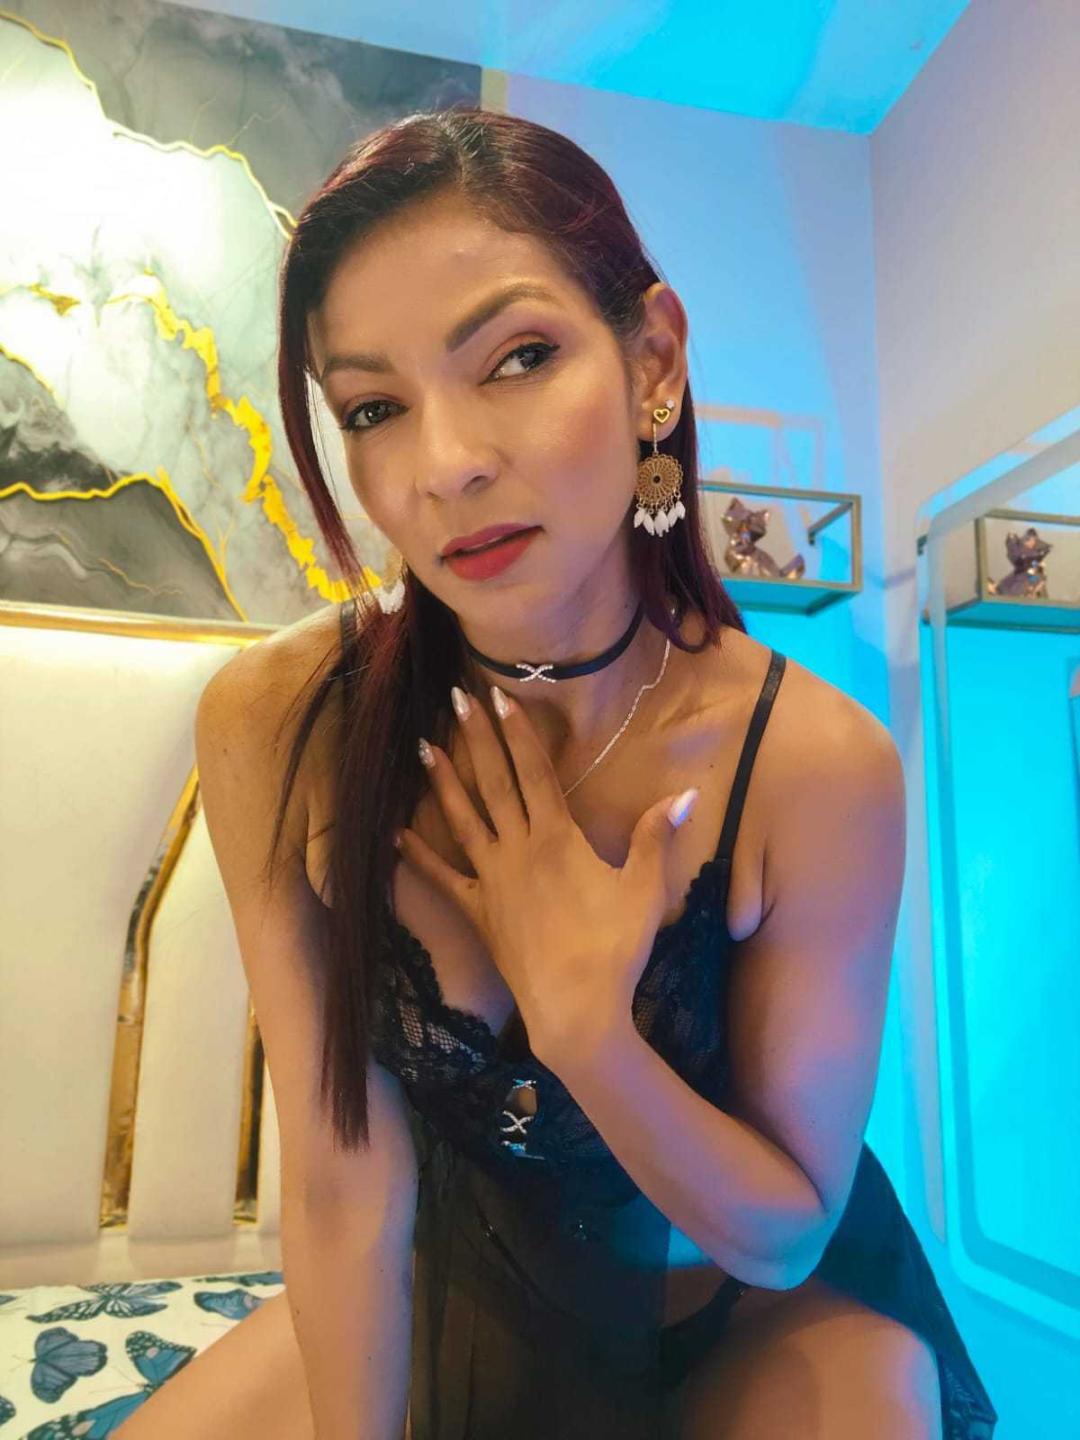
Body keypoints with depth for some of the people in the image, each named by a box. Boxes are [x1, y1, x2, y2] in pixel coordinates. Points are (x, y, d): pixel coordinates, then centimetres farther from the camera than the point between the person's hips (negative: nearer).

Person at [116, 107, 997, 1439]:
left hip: (765, 1310, 0)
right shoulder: (276, 723, -25)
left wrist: (587, 1029, -31)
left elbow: (784, 1232, -16)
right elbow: (344, 1183, -17)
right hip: (463, 1271, 1)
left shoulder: (820, 765, -27)